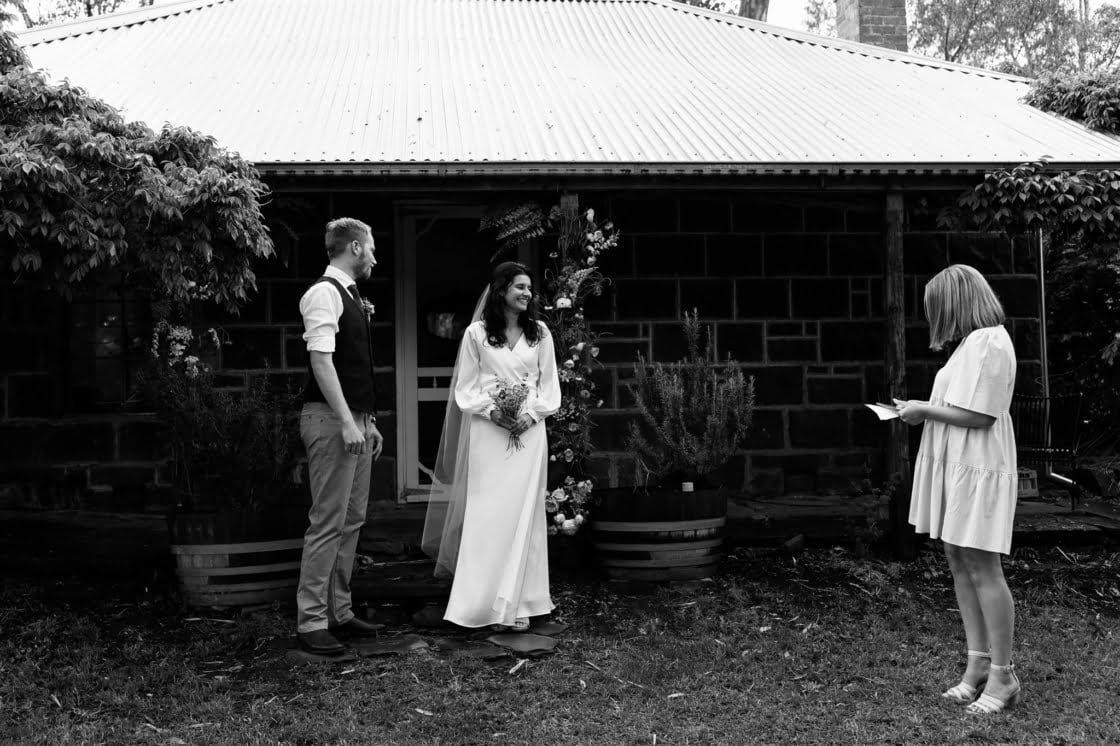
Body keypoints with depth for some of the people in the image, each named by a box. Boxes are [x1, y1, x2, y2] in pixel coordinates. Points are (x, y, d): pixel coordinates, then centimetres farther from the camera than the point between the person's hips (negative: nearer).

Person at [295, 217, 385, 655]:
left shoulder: (351, 297, 18)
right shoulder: (324, 293, -11)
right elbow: (321, 360, -19)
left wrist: (368, 421, 21)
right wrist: (347, 422, -23)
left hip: (355, 421, 10)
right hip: (331, 420, -10)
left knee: (352, 520, 13)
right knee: (329, 522, -7)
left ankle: (338, 613, 22)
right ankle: (311, 623, 1)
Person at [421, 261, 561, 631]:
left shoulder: (540, 333, 9)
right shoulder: (476, 333, 3)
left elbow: (550, 384, 10)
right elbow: (465, 388, 3)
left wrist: (532, 414, -6)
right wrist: (491, 411, -12)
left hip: (529, 431, 2)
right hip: (487, 431, -2)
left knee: (523, 515, 0)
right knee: (486, 516, -3)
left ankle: (517, 604, 6)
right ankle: (487, 603, 4)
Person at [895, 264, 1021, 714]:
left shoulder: (989, 343, -14)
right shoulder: (972, 343, 16)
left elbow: (978, 416, -20)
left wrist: (925, 410, -10)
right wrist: (921, 409, 9)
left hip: (978, 469, -10)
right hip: (955, 466, 10)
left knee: (982, 567, -5)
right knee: (959, 563, 10)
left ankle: (1002, 674, 3)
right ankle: (979, 665, 16)